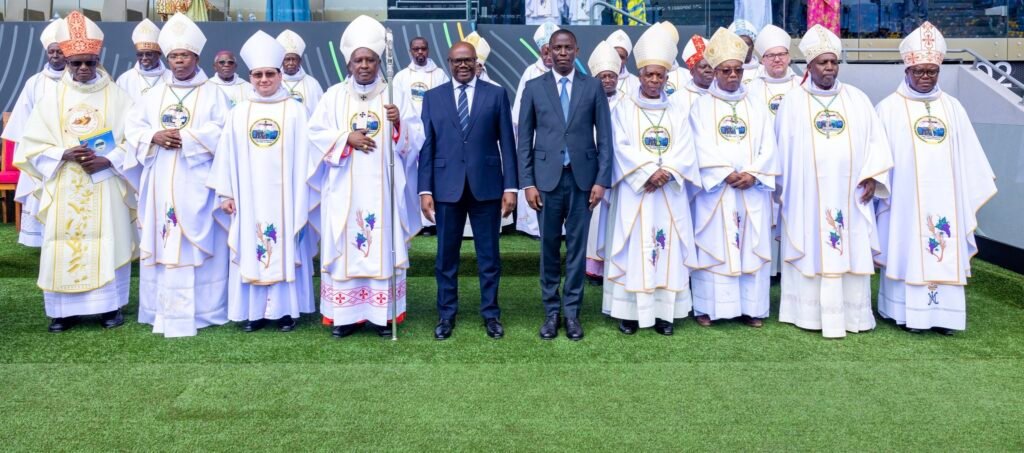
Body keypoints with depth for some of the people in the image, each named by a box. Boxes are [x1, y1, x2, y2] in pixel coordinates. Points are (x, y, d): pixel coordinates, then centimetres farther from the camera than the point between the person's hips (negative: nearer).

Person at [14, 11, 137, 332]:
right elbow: (32, 143, 3)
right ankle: (65, 309, 12)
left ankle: (110, 306, 12)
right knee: (64, 246, 3)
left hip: (106, 185, -1)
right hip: (64, 188, 2)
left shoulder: (115, 96, 0)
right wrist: (64, 155, -14)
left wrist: (107, 161, -17)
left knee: (107, 244, 1)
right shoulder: (53, 96, 4)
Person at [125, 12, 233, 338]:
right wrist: (154, 137, -10)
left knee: (196, 245, -4)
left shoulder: (212, 94, 2)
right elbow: (133, 128, 10)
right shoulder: (155, 94, 15)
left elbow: (224, 132, -9)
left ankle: (200, 310, 1)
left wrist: (185, 137, -17)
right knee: (163, 244, 6)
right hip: (161, 184, 4)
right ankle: (165, 309, 13)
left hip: (196, 184, -4)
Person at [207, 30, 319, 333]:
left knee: (286, 249, 1)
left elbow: (304, 158, -1)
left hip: (283, 195, -2)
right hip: (248, 197, 2)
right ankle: (253, 310, 11)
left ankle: (286, 309, 9)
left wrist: (302, 200, -5)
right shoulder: (239, 113, 7)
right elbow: (227, 157, 7)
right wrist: (226, 193, 2)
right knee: (250, 250, 3)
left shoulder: (296, 111, 1)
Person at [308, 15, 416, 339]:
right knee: (344, 245, 0)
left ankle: (383, 314, 7)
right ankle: (345, 314, 7)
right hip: (344, 188, 0)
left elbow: (409, 143, 3)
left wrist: (398, 124, -16)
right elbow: (316, 133, 2)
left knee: (383, 246, 0)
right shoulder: (334, 95, 7)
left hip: (382, 187, 0)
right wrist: (346, 138, -12)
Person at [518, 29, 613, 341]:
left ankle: (571, 311, 14)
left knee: (577, 246, 4)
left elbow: (604, 136, 4)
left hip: (582, 177, 0)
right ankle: (551, 311, 16)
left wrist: (602, 179, -4)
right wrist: (527, 182, -3)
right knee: (549, 247, 6)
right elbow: (525, 140, 4)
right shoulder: (534, 87, 5)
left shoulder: (593, 87, 5)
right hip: (547, 177, 0)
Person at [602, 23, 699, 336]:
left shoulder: (678, 108, 9)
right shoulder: (625, 108, 3)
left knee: (668, 248, 2)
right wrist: (648, 173, -17)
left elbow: (685, 148, 1)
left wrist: (667, 172, -16)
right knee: (634, 248, -3)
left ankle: (664, 312, 7)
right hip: (635, 190, -2)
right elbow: (622, 147, -6)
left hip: (670, 191, 2)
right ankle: (629, 311, 2)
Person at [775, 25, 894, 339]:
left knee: (851, 252, 4)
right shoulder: (793, 102, 2)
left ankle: (853, 312, 11)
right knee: (812, 253, 1)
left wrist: (872, 176, -3)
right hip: (808, 196, -2)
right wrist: (784, 189, 4)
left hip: (850, 193, 2)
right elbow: (782, 148, 5)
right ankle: (811, 312, 8)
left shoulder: (857, 99, 8)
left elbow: (875, 139, 8)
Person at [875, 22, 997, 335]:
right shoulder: (889, 108, -2)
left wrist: (973, 192, 8)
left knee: (946, 253, 4)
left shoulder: (952, 107, 9)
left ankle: (942, 314, 11)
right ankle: (909, 313, 6)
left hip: (945, 199, 4)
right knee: (908, 251, -1)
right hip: (905, 200, -3)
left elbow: (968, 156, 11)